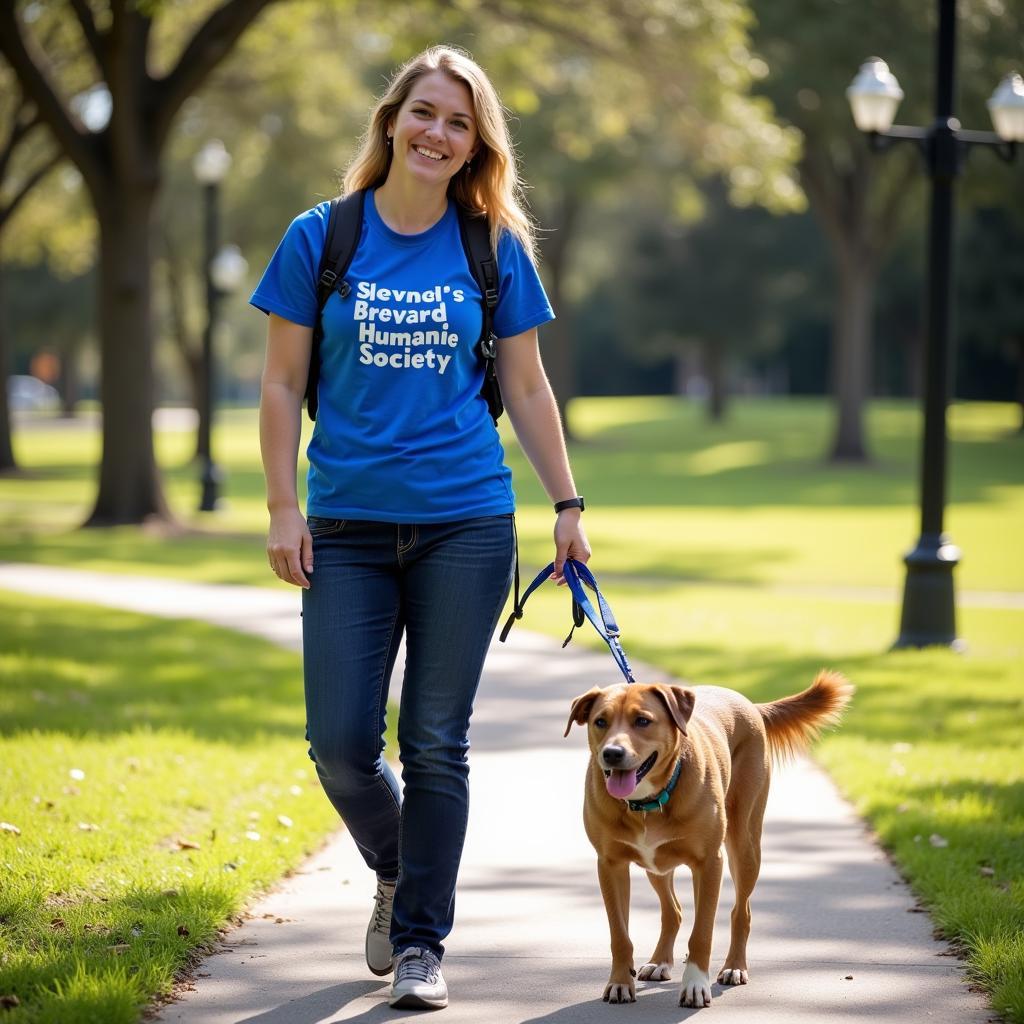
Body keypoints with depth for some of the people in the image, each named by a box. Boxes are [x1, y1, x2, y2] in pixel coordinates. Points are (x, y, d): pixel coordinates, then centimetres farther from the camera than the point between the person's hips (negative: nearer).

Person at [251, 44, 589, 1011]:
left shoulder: (494, 249, 4)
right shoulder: (320, 239, 2)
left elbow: (527, 387, 11)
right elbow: (282, 385, 4)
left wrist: (567, 506, 8)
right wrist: (283, 508, -3)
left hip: (465, 523, 0)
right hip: (349, 524, 0)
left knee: (435, 743, 1)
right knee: (341, 741, -3)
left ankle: (421, 942, 13)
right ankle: (395, 874, 28)